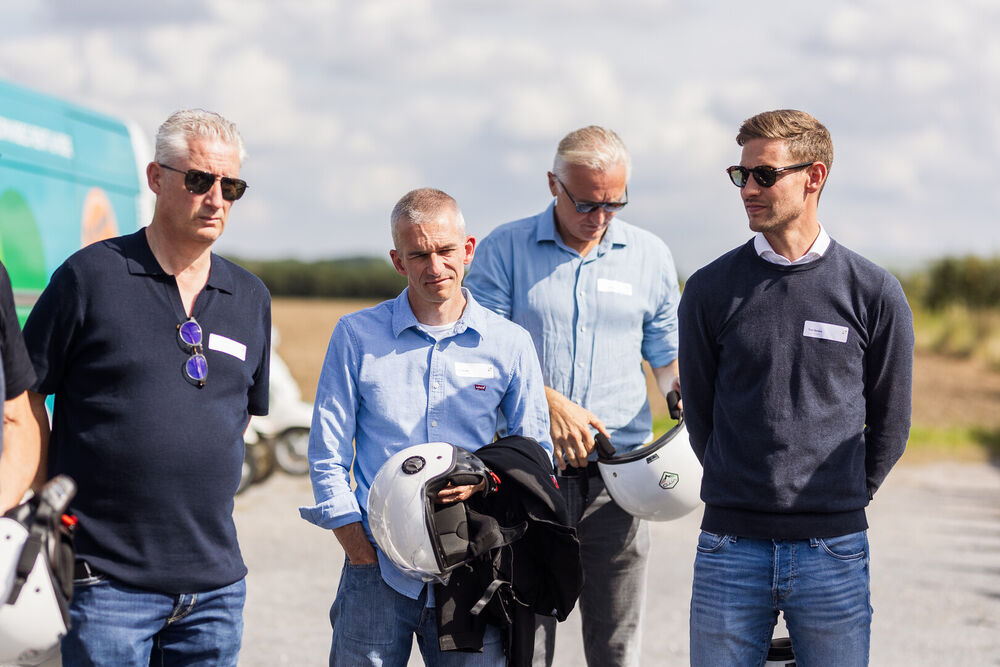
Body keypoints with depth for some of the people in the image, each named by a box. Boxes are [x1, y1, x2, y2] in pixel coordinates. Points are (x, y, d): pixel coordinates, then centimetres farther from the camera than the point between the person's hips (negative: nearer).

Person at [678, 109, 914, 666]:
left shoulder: (875, 293, 1)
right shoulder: (711, 291, 3)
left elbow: (891, 422, 11)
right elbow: (700, 412, 11)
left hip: (834, 551, -1)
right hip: (731, 549, 1)